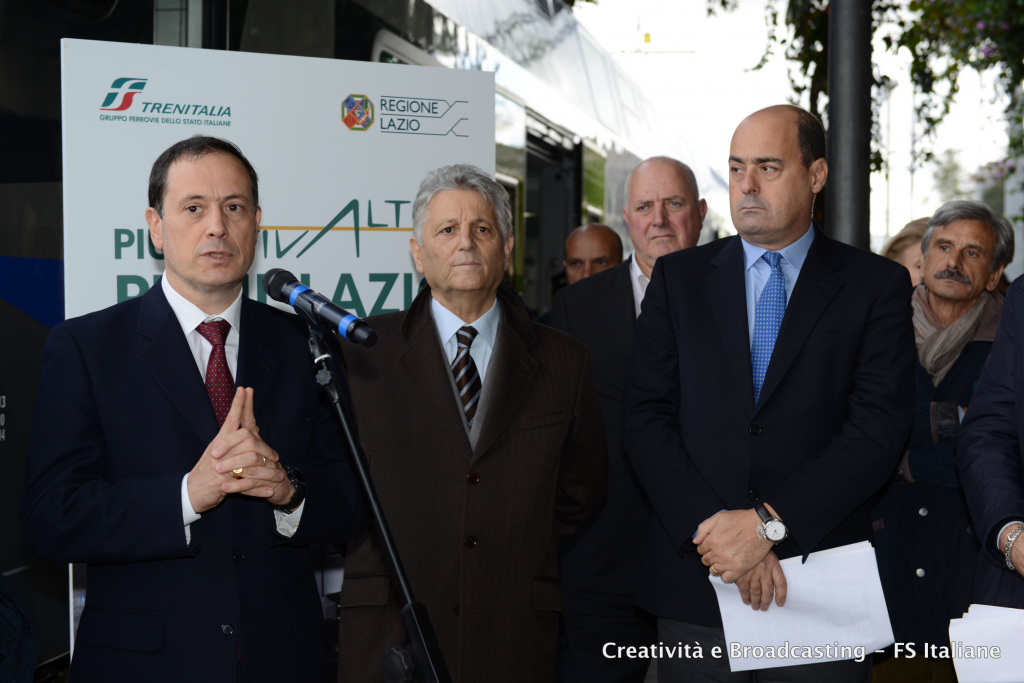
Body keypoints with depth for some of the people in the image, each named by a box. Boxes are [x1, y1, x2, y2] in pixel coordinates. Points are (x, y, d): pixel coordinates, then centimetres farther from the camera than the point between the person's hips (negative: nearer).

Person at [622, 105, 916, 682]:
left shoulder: (877, 284, 2)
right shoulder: (679, 278, 8)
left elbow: (880, 428, -8)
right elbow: (647, 418, 0)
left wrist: (769, 521, -16)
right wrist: (712, 527, -13)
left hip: (823, 589, -1)